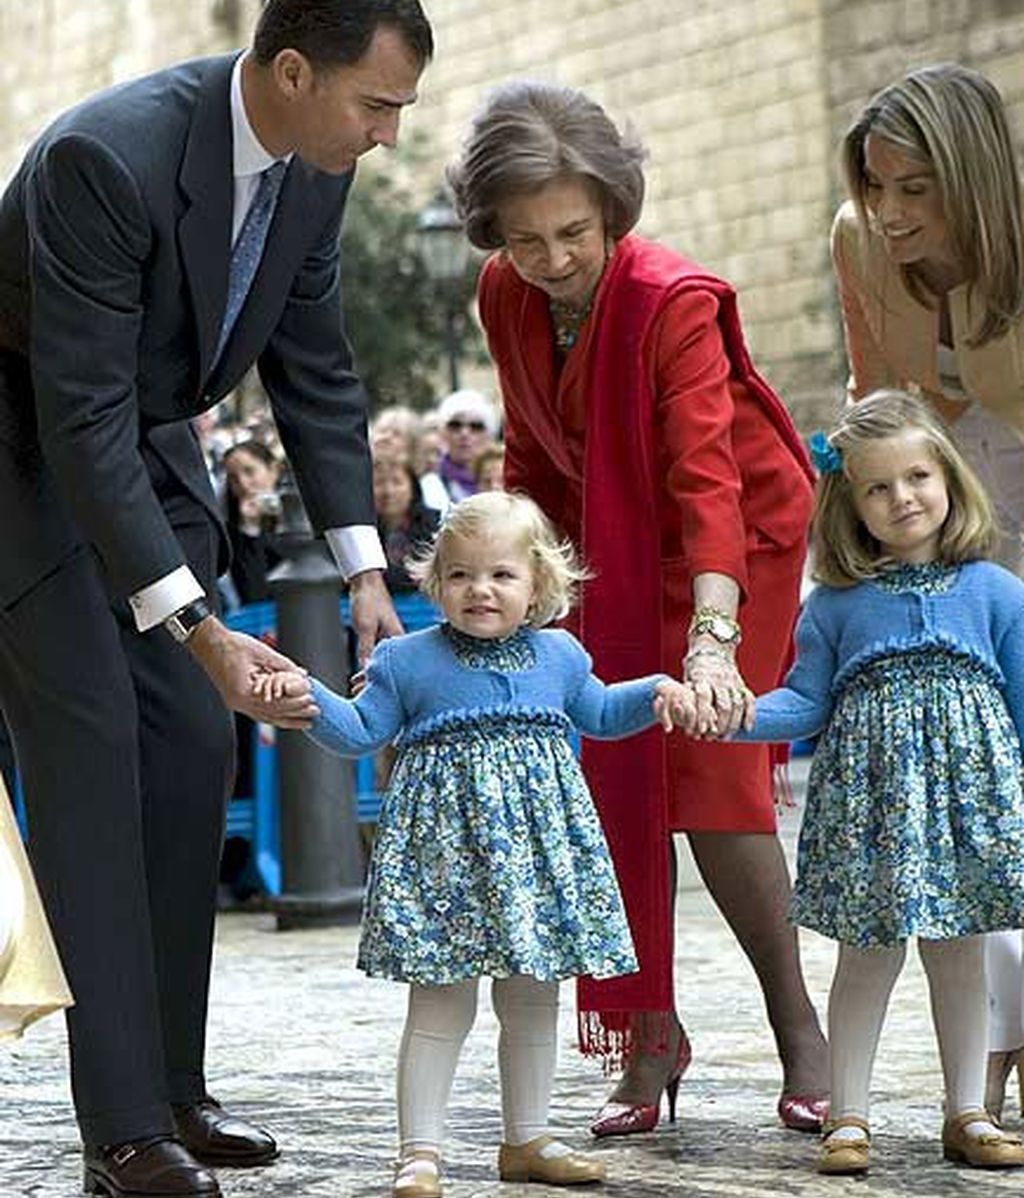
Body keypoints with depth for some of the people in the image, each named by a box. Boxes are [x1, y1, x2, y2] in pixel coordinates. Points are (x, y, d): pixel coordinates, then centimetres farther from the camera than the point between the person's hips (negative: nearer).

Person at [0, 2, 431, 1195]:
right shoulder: (107, 157, -34)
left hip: (147, 447, 8)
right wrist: (198, 629, -34)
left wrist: (365, 572, -5)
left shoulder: (316, 168, -10)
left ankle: (173, 1089, 11)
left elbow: (314, 371, 2)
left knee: (193, 747, 2)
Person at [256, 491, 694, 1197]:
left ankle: (527, 1139, 25)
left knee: (534, 999, 12)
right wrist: (309, 697, -13)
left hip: (541, 837, 4)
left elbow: (597, 713, 27)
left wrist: (652, 695, 13)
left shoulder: (559, 655, 9)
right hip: (447, 840, -4)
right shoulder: (408, 661, -1)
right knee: (441, 1003, -4)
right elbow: (359, 732, 2)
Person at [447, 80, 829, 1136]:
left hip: (738, 537, -6)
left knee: (713, 779, -14)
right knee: (617, 784, -1)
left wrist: (712, 640, -46)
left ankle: (798, 1026, 3)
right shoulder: (506, 297, -7)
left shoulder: (673, 301, -27)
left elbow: (708, 480, -36)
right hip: (613, 544, 6)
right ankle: (649, 1045, 7)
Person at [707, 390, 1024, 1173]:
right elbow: (807, 704, 5)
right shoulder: (835, 605, 2)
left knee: (961, 954, 9)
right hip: (868, 795, -1)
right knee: (868, 954, 3)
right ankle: (848, 1116, 11)